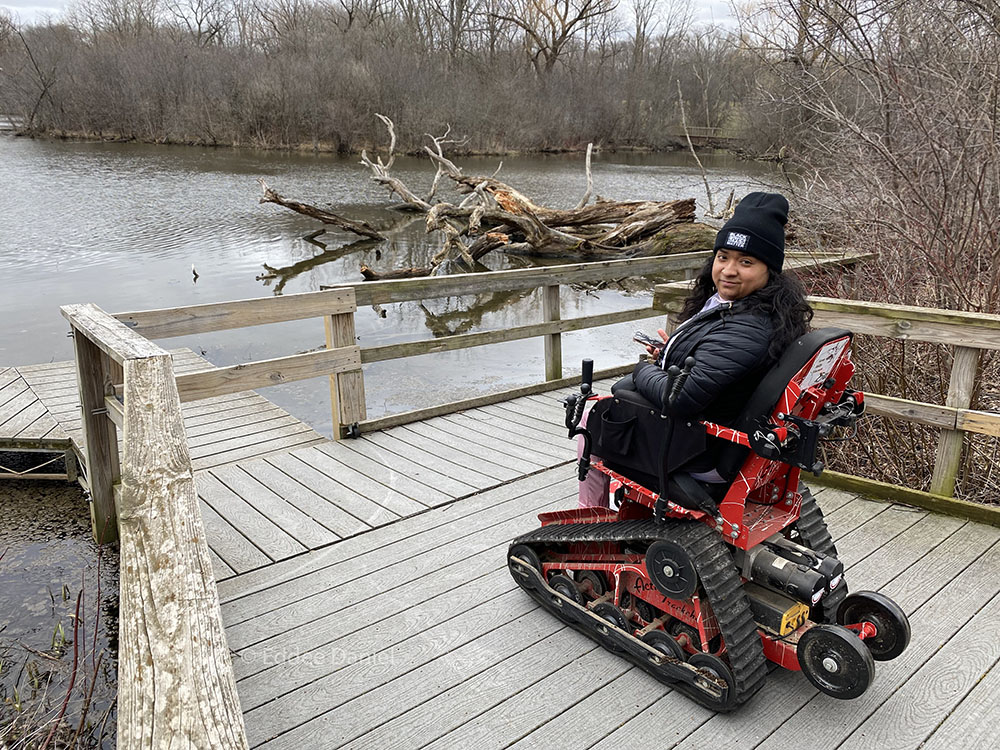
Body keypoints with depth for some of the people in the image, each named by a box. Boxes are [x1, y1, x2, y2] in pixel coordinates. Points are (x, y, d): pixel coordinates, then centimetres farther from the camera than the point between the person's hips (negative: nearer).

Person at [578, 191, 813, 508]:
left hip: (700, 458, -10)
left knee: (592, 418, 8)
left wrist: (644, 369, -15)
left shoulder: (745, 330, -32)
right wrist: (670, 355, 1)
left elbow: (680, 400, -35)